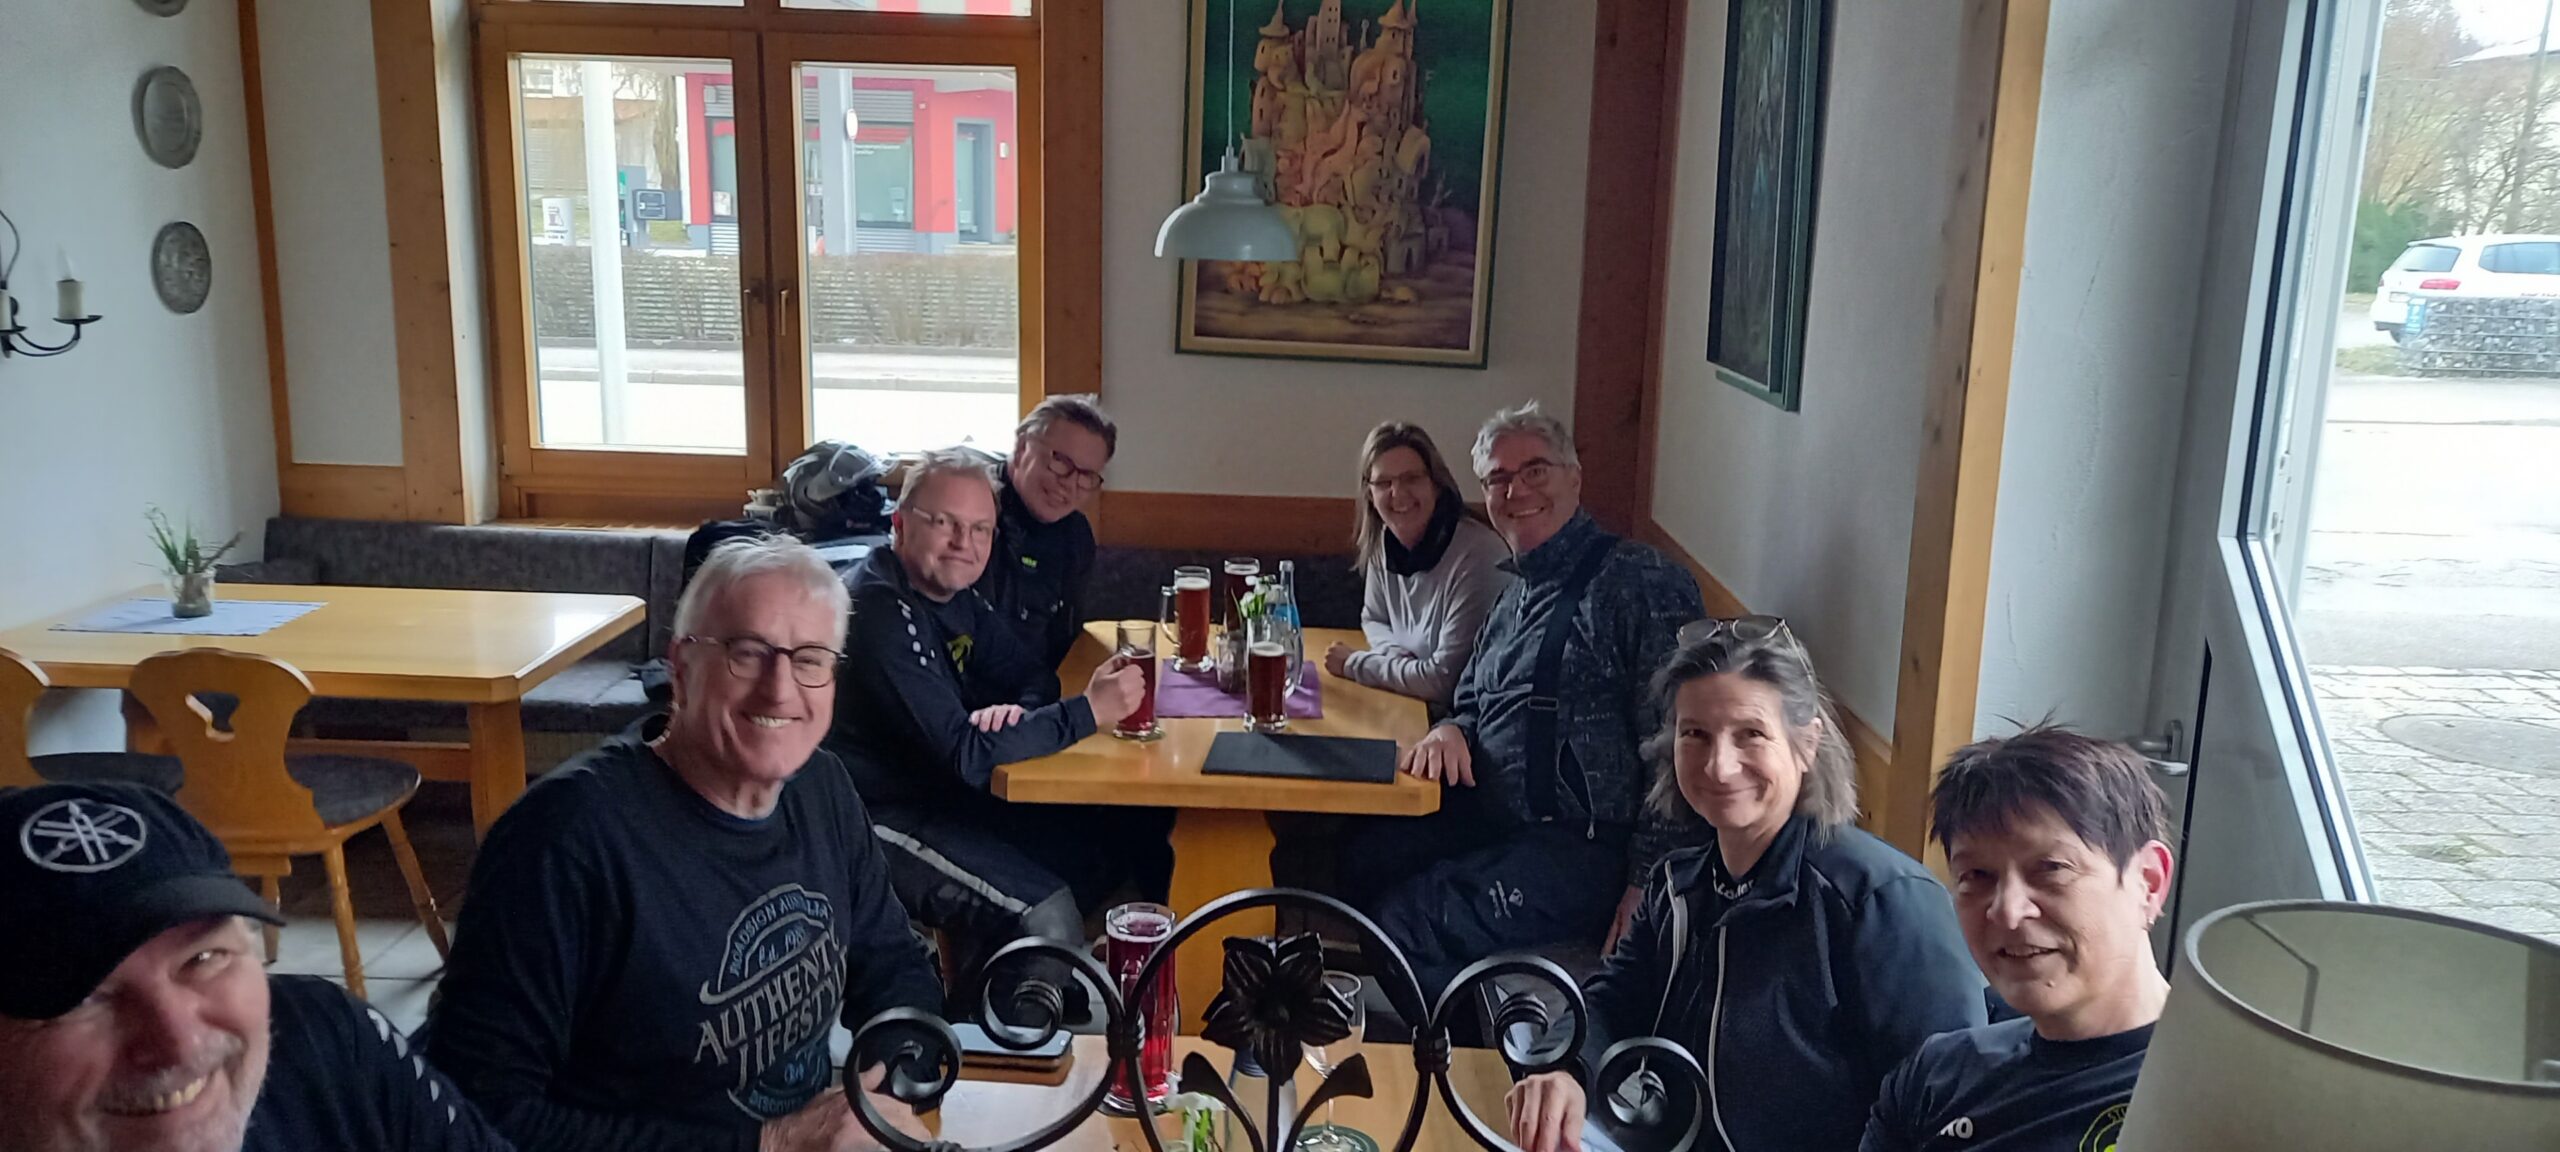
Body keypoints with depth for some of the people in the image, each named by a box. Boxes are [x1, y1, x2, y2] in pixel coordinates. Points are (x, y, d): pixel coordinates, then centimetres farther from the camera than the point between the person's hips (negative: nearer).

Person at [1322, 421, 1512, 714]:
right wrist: (1398, 658, -6)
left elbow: (1443, 681, -22)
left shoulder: (1476, 556, -24)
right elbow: (1374, 620, 15)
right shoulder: (1385, 541, -2)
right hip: (1411, 709, 7)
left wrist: (1355, 664, -11)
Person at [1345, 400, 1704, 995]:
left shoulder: (1640, 583, -12)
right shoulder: (1516, 593, 18)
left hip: (1580, 848, -8)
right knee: (1353, 856, -8)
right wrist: (1451, 729, 0)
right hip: (1488, 822, 9)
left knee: (1407, 923, -22)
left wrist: (1645, 884, -19)